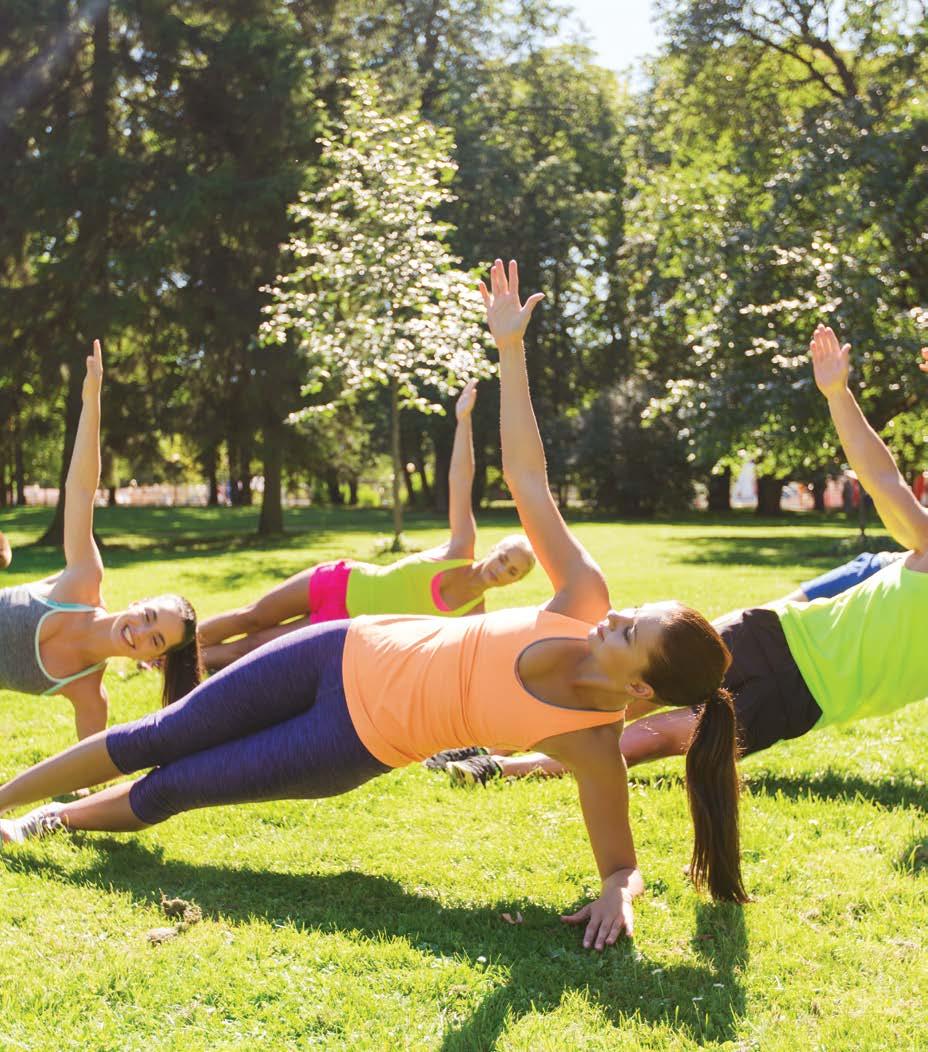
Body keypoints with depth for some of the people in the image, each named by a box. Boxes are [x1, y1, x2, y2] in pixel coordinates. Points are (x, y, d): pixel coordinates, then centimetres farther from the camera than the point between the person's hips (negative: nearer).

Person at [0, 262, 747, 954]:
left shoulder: (594, 746, -23)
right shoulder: (586, 597, -16)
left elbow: (623, 863, -13)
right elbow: (526, 478, -15)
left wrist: (617, 893, -37)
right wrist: (510, 349, -21)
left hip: (359, 742, -3)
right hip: (345, 655, 3)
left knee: (171, 790, 7)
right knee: (159, 740, 10)